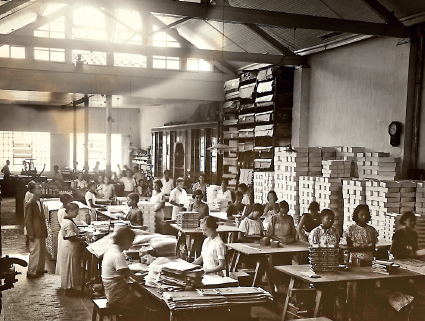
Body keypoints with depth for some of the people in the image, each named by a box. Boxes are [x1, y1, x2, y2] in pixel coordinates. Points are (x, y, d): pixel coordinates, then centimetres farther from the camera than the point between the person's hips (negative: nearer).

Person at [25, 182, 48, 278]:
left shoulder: (39, 202, 10)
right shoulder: (30, 204, -16)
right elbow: (28, 220, -15)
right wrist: (31, 234, -16)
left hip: (41, 233, 9)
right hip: (35, 233, -9)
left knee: (42, 251, 16)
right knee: (35, 252, -2)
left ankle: (40, 269, 29)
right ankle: (31, 272, 9)